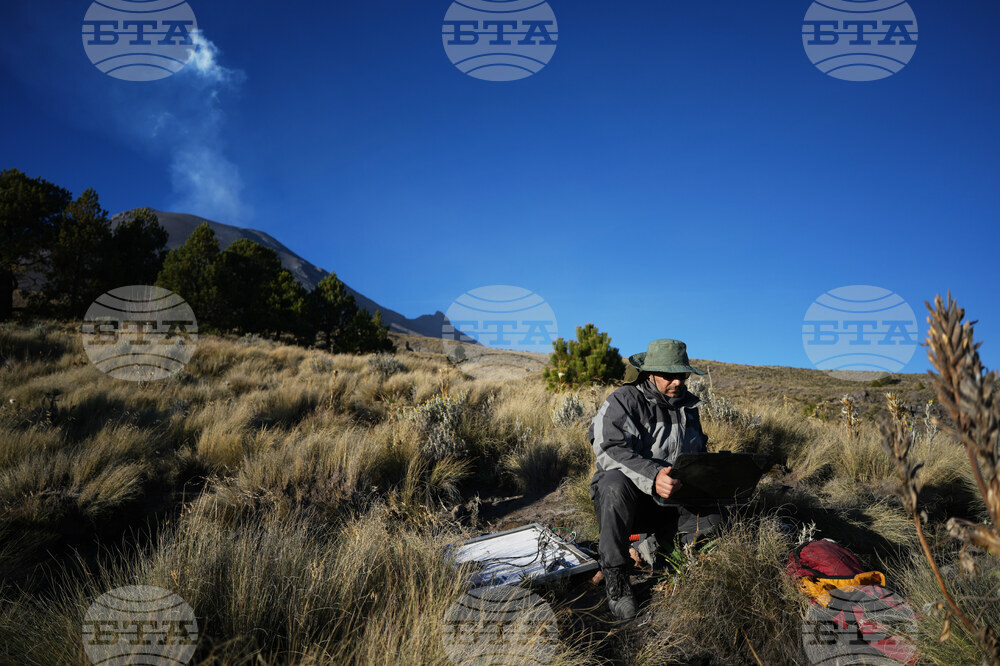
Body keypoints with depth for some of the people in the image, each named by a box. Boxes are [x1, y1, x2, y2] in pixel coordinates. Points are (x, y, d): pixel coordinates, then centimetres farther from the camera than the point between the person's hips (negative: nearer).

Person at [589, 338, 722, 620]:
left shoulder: (687, 404, 9)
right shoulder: (623, 401, -13)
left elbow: (698, 453, 20)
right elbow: (609, 449, -28)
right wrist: (653, 476, -44)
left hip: (668, 502, 6)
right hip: (625, 497, -5)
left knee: (712, 520, -20)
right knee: (616, 483, -39)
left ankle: (653, 543, 9)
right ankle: (615, 576, -22)